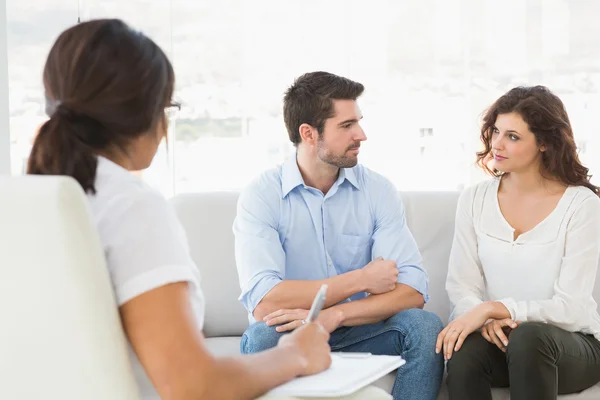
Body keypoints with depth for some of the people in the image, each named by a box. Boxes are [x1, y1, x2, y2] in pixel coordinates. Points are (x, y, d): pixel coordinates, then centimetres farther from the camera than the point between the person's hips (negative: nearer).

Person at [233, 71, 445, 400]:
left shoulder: (378, 190, -2)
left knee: (425, 326, -23)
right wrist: (361, 280, -17)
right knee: (263, 336, -34)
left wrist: (334, 315, -28)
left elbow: (412, 291, -13)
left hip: (355, 330, 3)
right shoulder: (261, 196, -11)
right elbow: (263, 304, -25)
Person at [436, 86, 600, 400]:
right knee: (464, 351, -32)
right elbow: (460, 285, 1)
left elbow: (570, 307, -13)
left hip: (571, 343, -2)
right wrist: (485, 320, -21)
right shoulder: (474, 200, 4)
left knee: (529, 337, -36)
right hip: (498, 338, 2)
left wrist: (493, 308, -23)